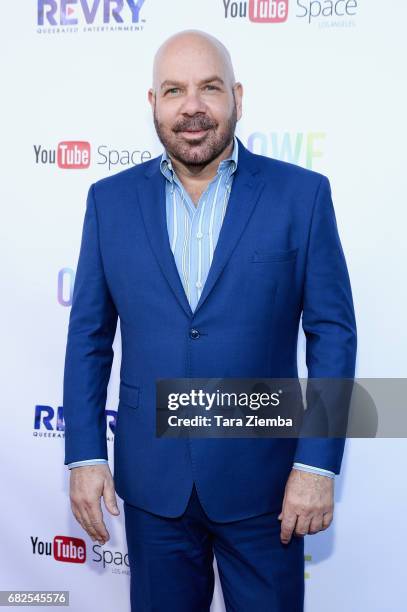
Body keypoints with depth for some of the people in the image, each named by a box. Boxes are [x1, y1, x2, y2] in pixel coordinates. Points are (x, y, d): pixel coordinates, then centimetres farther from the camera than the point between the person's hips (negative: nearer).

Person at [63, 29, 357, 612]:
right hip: (151, 479, 2)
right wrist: (84, 455, 0)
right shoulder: (110, 199, 1)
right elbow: (89, 335, 4)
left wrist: (318, 463, -9)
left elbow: (332, 330, -5)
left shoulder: (301, 193, -5)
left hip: (261, 477, -1)